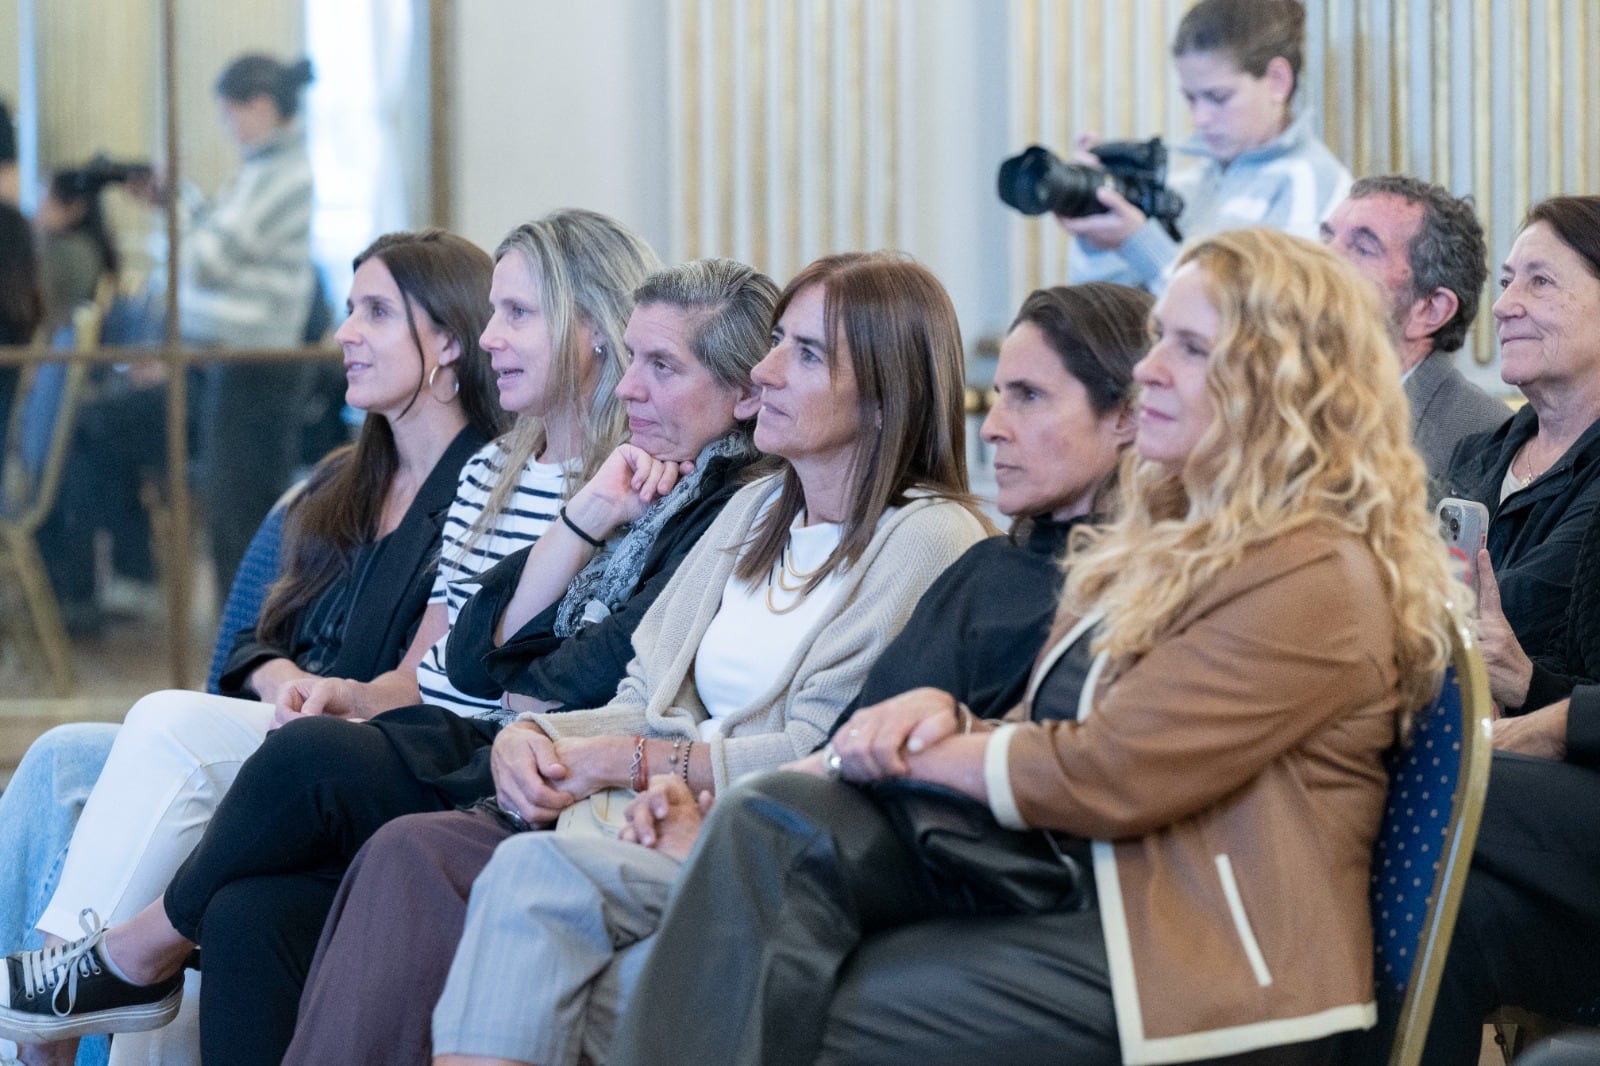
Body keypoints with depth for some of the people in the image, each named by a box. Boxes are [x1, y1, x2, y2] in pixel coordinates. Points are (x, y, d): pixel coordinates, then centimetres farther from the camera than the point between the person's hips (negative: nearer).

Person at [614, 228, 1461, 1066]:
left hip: (1199, 962, -9)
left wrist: (900, 748, -3)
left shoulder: (1316, 582, -11)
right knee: (777, 820, -14)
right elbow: (1049, 739, 17)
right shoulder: (1164, 541, 21)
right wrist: (944, 717, -6)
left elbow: (1103, 775, -15)